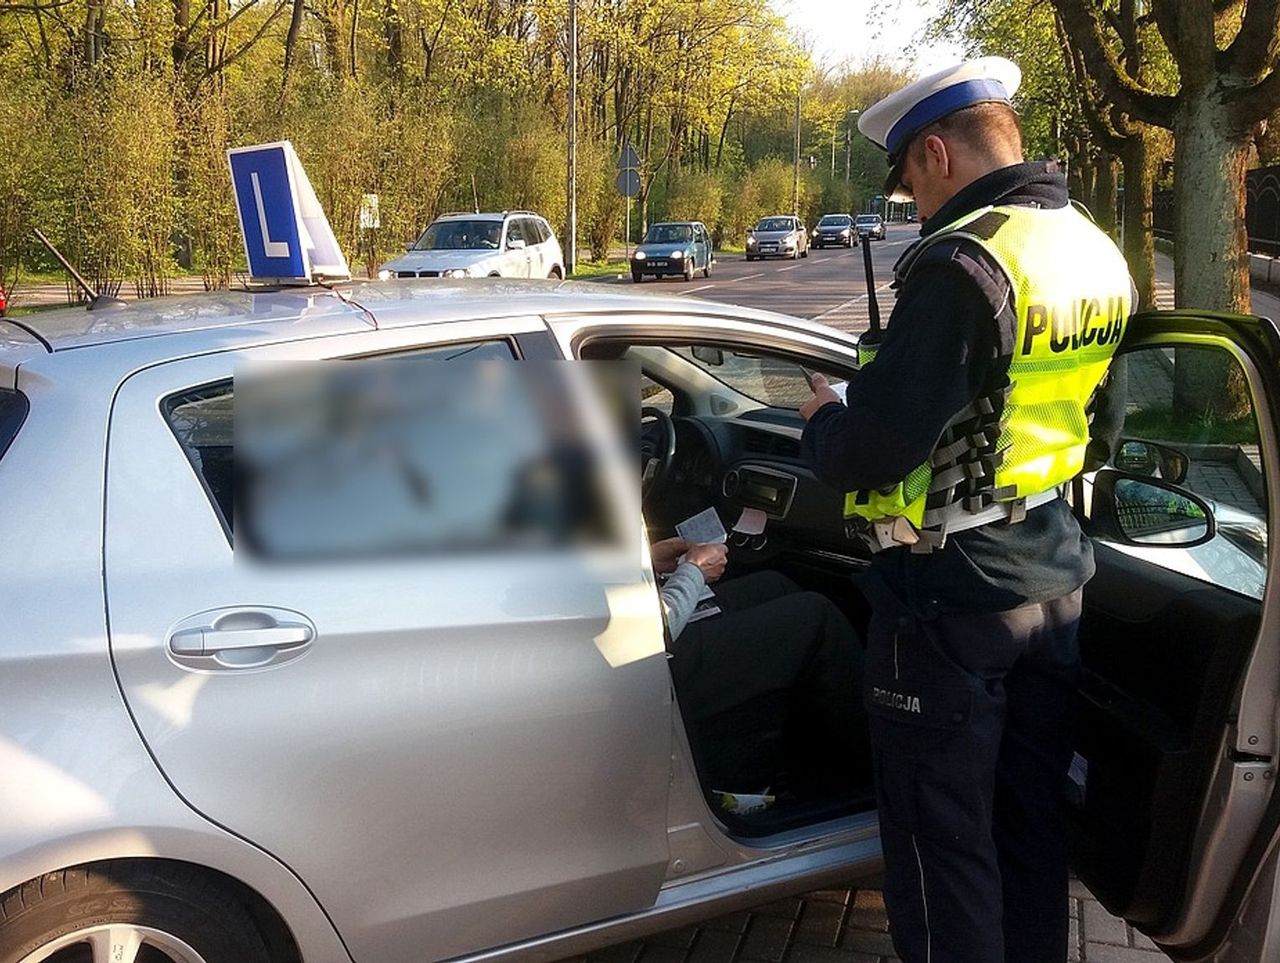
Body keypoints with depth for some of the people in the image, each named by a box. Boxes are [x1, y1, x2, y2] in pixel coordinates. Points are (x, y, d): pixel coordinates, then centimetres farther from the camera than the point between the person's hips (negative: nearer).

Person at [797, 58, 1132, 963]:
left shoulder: (962, 263, -22)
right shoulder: (1097, 254, 6)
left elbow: (871, 453, -26)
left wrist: (824, 418, -3)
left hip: (953, 596, -8)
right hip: (1056, 578, 9)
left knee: (943, 839, 8)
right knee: (1032, 821, 22)